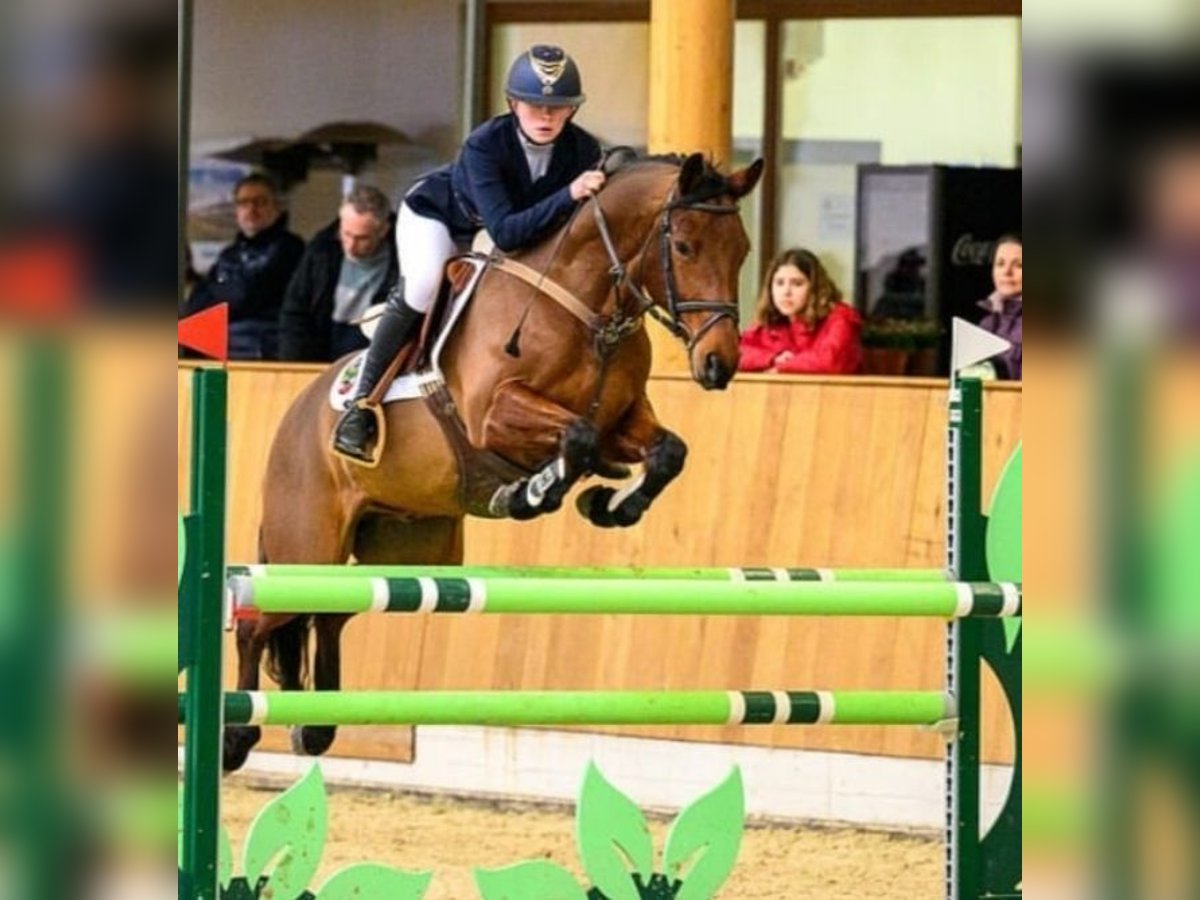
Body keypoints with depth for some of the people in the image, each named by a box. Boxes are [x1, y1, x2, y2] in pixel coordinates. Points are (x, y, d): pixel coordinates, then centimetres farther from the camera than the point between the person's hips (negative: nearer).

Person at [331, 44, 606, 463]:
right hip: (435, 214, -6)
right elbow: (505, 232, -48)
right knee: (424, 287, -31)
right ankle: (361, 404, -23)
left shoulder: (583, 151, -26)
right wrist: (568, 196, -56)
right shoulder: (485, 145, -39)